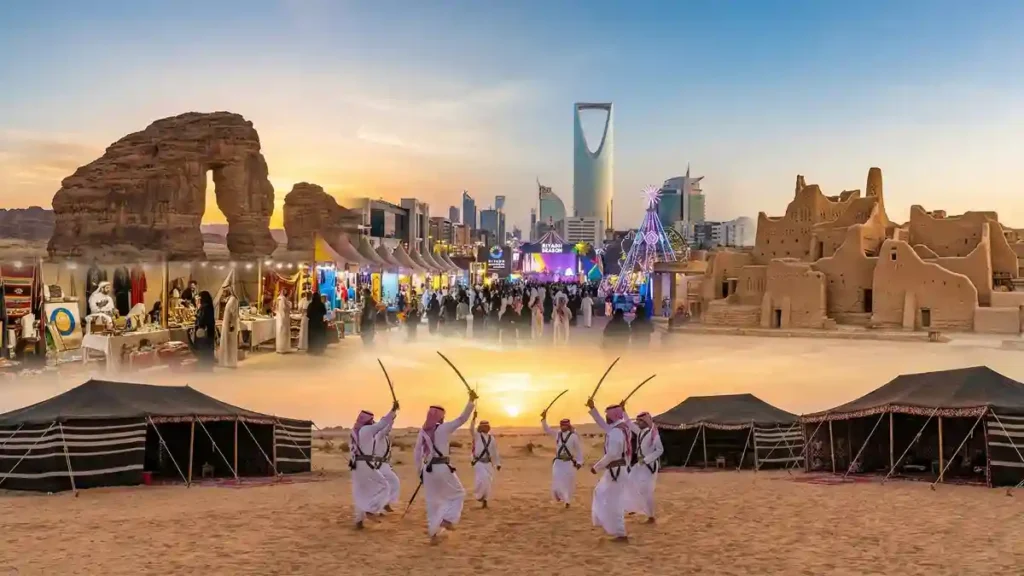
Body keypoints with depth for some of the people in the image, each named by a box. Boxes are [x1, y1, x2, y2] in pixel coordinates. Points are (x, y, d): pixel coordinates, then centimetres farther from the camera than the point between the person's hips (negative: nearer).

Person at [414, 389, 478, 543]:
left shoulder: (422, 432, 6)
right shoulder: (443, 428, -9)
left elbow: (417, 453, 10)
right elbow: (463, 418, -9)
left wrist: (420, 471, 19)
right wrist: (471, 401, -4)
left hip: (428, 469, 5)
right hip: (442, 468, -5)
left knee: (433, 502, 14)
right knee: (458, 494, 15)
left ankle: (433, 533, 17)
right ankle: (447, 520, -3)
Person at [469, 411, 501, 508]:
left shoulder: (492, 439, 8)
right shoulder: (477, 436, -4)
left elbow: (495, 452, 14)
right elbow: (471, 429, -24)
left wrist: (498, 463, 13)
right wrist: (474, 418, -35)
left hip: (488, 463, 5)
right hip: (479, 463, -5)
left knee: (488, 483, 7)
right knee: (482, 481, -19)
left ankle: (485, 500, 24)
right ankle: (478, 496, 7)